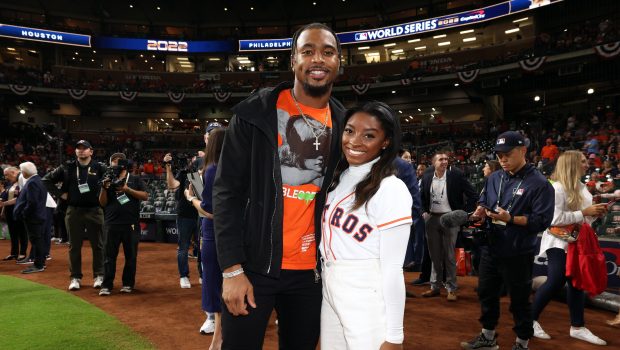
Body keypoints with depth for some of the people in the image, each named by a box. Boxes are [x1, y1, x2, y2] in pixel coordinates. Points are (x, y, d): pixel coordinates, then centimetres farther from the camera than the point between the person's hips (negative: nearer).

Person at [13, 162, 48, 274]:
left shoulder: (32, 183, -20)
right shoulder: (38, 180, 11)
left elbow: (32, 202, -25)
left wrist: (24, 214, -16)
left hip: (33, 217, -10)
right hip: (40, 215, 10)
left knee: (36, 241, -4)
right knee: (39, 240, 15)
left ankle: (38, 265, 2)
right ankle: (41, 262, 24)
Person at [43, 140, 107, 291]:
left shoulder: (100, 168, -1)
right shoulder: (67, 168, 5)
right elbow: (47, 180, 12)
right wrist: (60, 193, 3)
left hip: (95, 211, -2)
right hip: (74, 212, 2)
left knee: (98, 245, 4)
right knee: (74, 246, 8)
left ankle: (99, 276, 15)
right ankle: (75, 277, 18)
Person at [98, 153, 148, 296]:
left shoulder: (135, 180, 7)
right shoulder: (109, 181, 12)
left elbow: (145, 196, -3)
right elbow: (102, 203, 7)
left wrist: (127, 190, -13)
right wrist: (104, 188, -9)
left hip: (131, 224, -1)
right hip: (112, 225, 2)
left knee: (131, 256, 5)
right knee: (109, 256, 2)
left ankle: (128, 284, 17)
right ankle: (106, 285, 8)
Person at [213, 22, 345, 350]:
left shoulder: (344, 125, 5)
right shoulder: (255, 112, -6)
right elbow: (227, 191, -7)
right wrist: (232, 269, -11)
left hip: (310, 270, 3)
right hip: (253, 266, -3)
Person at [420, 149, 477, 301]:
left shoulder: (456, 175, -8)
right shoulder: (427, 176, 2)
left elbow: (472, 194, -4)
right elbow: (422, 196, 17)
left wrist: (464, 213, -8)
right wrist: (424, 211, 6)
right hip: (431, 218, 4)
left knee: (449, 256, 1)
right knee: (435, 255, 11)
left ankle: (451, 289, 12)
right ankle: (435, 287, 21)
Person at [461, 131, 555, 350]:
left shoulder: (539, 183, -12)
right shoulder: (494, 178, 7)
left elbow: (542, 220, -17)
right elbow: (483, 202, 18)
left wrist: (511, 219, -27)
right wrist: (481, 210, -5)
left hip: (517, 254, -6)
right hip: (490, 249, 6)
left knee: (519, 300, 8)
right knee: (486, 293, 17)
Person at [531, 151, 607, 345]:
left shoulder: (581, 187, 12)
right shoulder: (557, 188, -16)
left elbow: (584, 217, 19)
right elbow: (555, 219, -25)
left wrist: (597, 213, -1)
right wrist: (584, 212, -21)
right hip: (560, 243, -8)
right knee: (555, 283, -7)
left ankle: (577, 327, 20)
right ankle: (531, 320, 8)